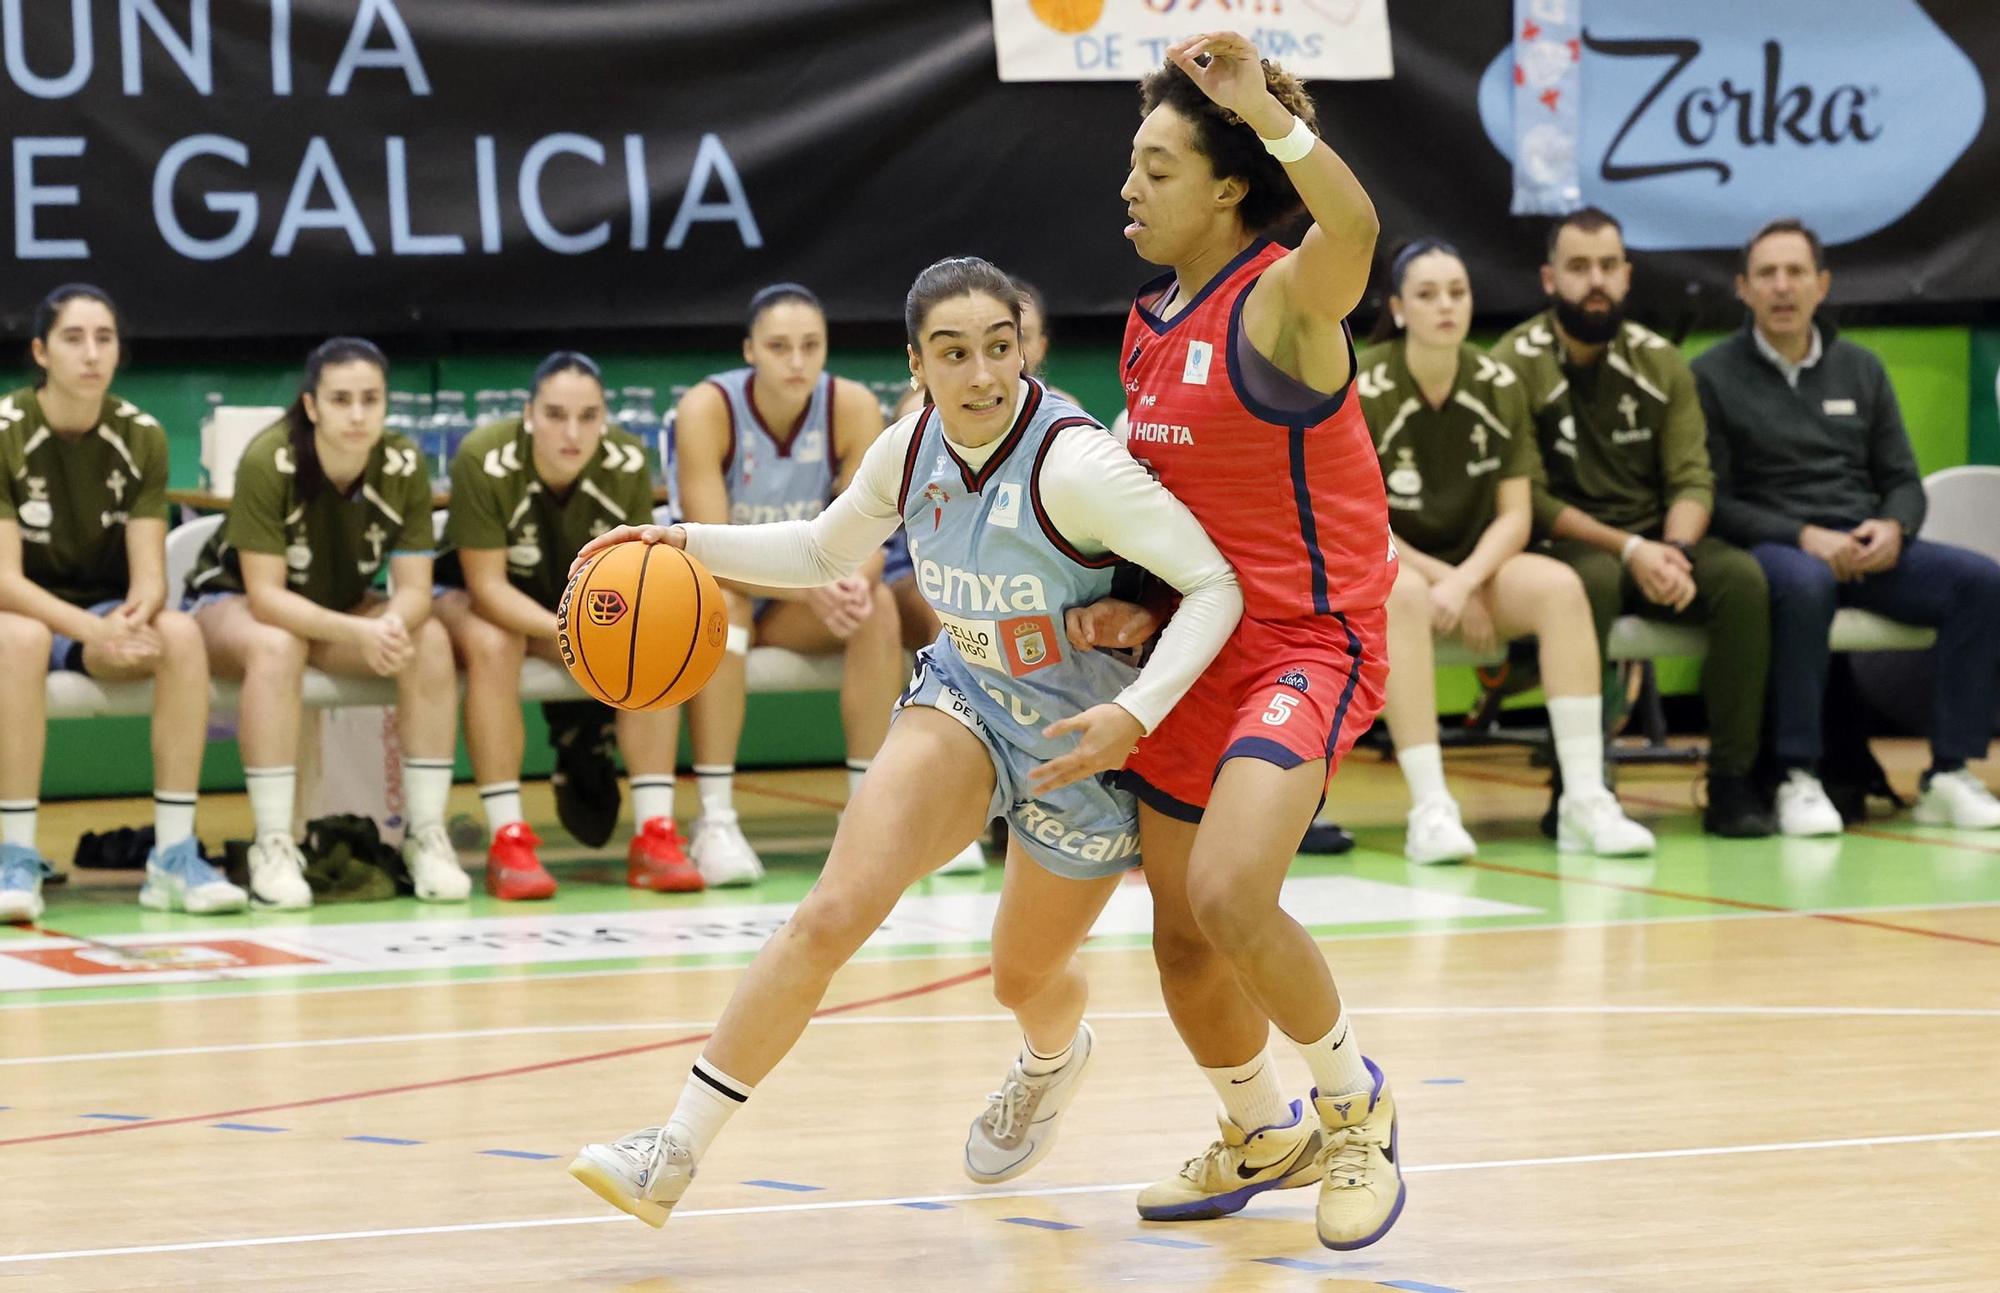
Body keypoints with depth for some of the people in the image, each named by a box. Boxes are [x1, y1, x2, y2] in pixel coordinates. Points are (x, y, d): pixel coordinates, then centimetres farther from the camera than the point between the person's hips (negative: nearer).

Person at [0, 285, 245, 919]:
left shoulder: (141, 436, -4)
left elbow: (150, 575, -6)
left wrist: (134, 614, -32)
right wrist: (95, 630, -35)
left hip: (107, 611, 3)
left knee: (181, 633, -29)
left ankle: (174, 856, -27)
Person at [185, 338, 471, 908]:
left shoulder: (403, 466, -18)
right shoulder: (268, 461, -29)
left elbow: (414, 589, -17)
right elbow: (266, 594, -29)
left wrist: (394, 622, -42)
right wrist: (357, 633, -44)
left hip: (341, 605, 4)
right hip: (233, 600, -4)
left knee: (430, 641, -24)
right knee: (276, 646, -38)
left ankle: (427, 836, -19)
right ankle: (272, 848, -34)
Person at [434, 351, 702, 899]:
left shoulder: (627, 463, -19)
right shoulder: (484, 461, -30)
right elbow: (488, 585, -27)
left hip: (583, 598, 4)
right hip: (476, 596, -4)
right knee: (490, 644, -36)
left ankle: (654, 835, -21)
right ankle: (508, 843, -34)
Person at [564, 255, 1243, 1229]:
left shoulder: (1072, 464, -29)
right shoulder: (912, 451, -9)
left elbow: (1216, 583, -29)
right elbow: (827, 549, 12)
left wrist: (1134, 714, -41)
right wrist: (691, 545, -1)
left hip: (1083, 737, -4)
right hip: (966, 696, 4)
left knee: (1025, 979, 17)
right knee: (833, 912, -18)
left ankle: (1053, 1060, 58)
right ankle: (673, 1156, -16)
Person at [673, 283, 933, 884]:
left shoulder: (853, 407, -14)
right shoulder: (708, 408, -23)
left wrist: (857, 581, -40)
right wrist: (813, 587, -42)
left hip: (809, 599, 3)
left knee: (877, 607, -26)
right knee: (720, 602, -36)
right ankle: (715, 822, -34)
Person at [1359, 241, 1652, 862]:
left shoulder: (1500, 387, 1)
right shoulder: (1363, 388, -10)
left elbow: (1514, 515, -2)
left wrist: (1464, 581, -21)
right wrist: (1439, 580, -18)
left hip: (1475, 561, 4)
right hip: (1386, 566, -4)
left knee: (1560, 586, -26)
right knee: (1405, 597, -39)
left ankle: (1584, 800, -30)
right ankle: (1430, 810, -42)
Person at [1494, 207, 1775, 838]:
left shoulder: (1659, 361, 8)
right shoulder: (1517, 364, -6)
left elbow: (1692, 478, 3)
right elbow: (1525, 497, -11)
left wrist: (1675, 550, -19)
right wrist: (1627, 549, -20)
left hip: (1654, 545, 4)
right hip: (1564, 548, -4)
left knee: (1742, 576, -25)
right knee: (1594, 578, -38)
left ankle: (1732, 781, -21)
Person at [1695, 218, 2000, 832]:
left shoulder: (1860, 369, 17)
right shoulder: (1713, 378, 4)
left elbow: (1904, 481, 16)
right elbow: (1714, 501, -4)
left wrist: (1892, 528, -8)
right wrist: (1803, 537, -18)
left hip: (1865, 548, 5)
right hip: (1770, 547, -5)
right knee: (1804, 585, -41)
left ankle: (1949, 775, -20)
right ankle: (1797, 777, -33)